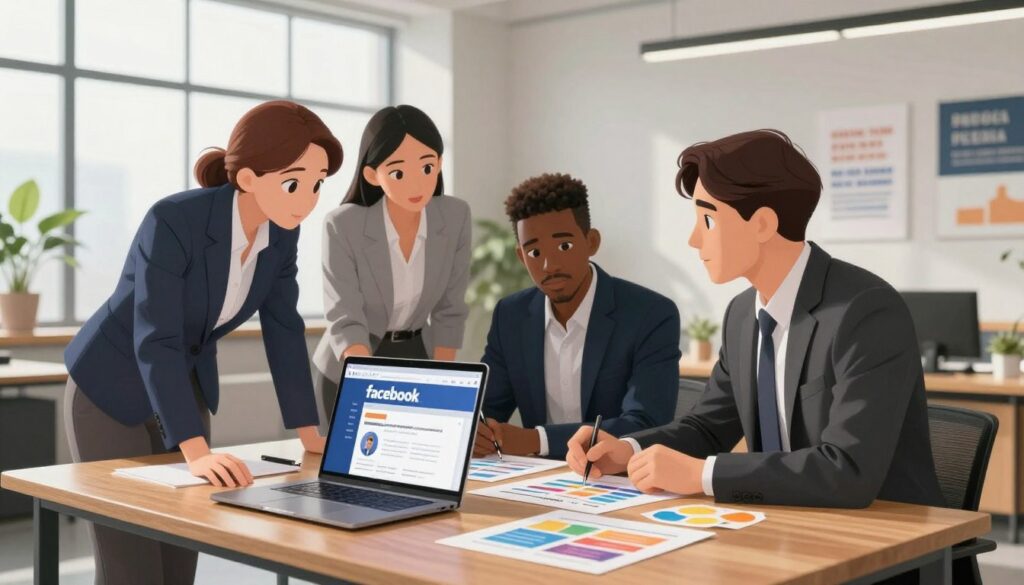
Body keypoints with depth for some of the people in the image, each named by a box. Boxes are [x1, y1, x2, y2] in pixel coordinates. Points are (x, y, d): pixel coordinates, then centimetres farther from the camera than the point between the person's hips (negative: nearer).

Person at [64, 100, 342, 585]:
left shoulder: (281, 232, -11)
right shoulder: (173, 221, -31)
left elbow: (283, 328, -3)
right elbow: (155, 340, -36)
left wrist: (310, 434, -4)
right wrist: (198, 453, -45)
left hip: (182, 389, 6)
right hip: (109, 388, -6)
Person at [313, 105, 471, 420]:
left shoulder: (456, 216, -15)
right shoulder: (343, 226, -24)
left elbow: (449, 310, -8)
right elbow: (345, 321, -28)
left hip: (418, 356, 3)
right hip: (351, 367, -2)